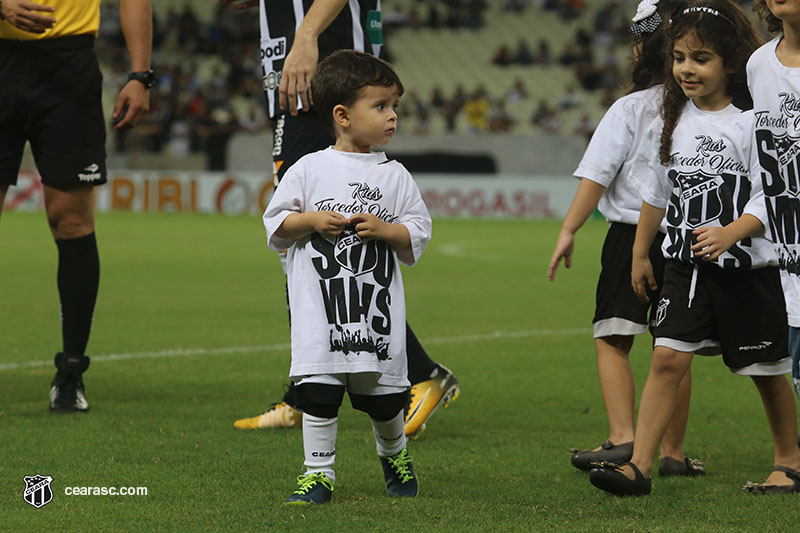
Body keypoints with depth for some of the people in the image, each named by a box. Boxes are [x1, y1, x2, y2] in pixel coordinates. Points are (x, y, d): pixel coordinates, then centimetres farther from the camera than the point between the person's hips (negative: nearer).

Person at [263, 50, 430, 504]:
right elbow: (275, 224, 5)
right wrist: (312, 221, -12)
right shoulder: (310, 170, 1)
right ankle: (319, 472, 4)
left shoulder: (395, 176, 5)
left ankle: (395, 456, 34)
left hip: (379, 307, 1)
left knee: (384, 395, 8)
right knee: (318, 391, -7)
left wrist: (384, 229, -13)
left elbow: (419, 236, 4)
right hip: (320, 307, -1)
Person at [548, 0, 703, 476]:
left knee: (612, 340, 4)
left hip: (632, 236, -3)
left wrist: (569, 231, -5)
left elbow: (596, 176, -11)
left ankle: (623, 438, -10)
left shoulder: (631, 109, -8)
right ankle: (673, 452, 14)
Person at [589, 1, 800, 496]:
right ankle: (639, 465, -11)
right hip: (687, 266, 4)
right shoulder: (673, 121, 6)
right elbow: (656, 193, 18)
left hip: (749, 267, -4)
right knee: (667, 357, -9)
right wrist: (640, 253, 21)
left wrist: (730, 233, -31)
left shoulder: (752, 122, -11)